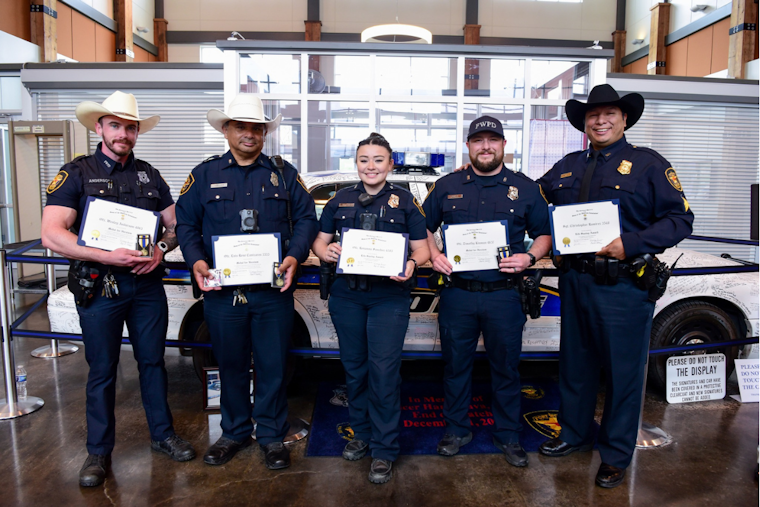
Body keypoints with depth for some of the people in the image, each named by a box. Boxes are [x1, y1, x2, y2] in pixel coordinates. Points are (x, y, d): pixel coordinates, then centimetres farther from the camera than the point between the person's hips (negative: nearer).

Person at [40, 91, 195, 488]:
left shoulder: (149, 175, 9)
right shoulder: (76, 173, -3)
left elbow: (175, 225, 12)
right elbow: (51, 235, -13)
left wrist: (162, 248, -10)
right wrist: (110, 257, -23)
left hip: (147, 284, 3)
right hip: (100, 286, -3)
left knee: (153, 361, 13)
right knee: (102, 371, 8)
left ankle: (162, 434, 30)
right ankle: (99, 451, 25)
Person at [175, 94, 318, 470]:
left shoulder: (283, 173, 8)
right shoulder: (205, 175, 8)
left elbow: (306, 218, 5)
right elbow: (185, 223, 6)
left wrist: (294, 257, -11)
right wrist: (196, 261, -11)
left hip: (273, 290, 0)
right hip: (222, 290, 1)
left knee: (272, 365, 7)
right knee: (230, 364, 13)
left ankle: (272, 435, 26)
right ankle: (234, 432, 33)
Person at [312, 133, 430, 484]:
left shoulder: (404, 201, 3)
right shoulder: (340, 200, 10)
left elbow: (422, 248, 2)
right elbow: (319, 241, 13)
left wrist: (411, 265, -20)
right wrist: (325, 252, -11)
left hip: (389, 297, -3)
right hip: (346, 295, 3)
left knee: (384, 371, -3)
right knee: (354, 367, 13)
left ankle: (384, 450, 13)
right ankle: (361, 433, 34)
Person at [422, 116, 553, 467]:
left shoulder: (525, 188, 6)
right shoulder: (447, 186, 8)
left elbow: (544, 234, 9)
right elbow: (424, 227, 14)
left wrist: (529, 257, -11)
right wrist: (434, 254, -5)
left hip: (504, 295, -1)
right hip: (457, 293, 1)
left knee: (506, 367, 10)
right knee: (456, 364, 12)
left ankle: (508, 437, 28)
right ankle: (456, 430, 30)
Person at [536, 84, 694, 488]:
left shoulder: (648, 164, -2)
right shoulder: (569, 166, 13)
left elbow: (680, 219, -7)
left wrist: (630, 244, -19)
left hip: (623, 286, -5)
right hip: (574, 281, 5)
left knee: (623, 372, 5)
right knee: (575, 364, 17)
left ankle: (615, 455, 24)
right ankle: (575, 433, 38)